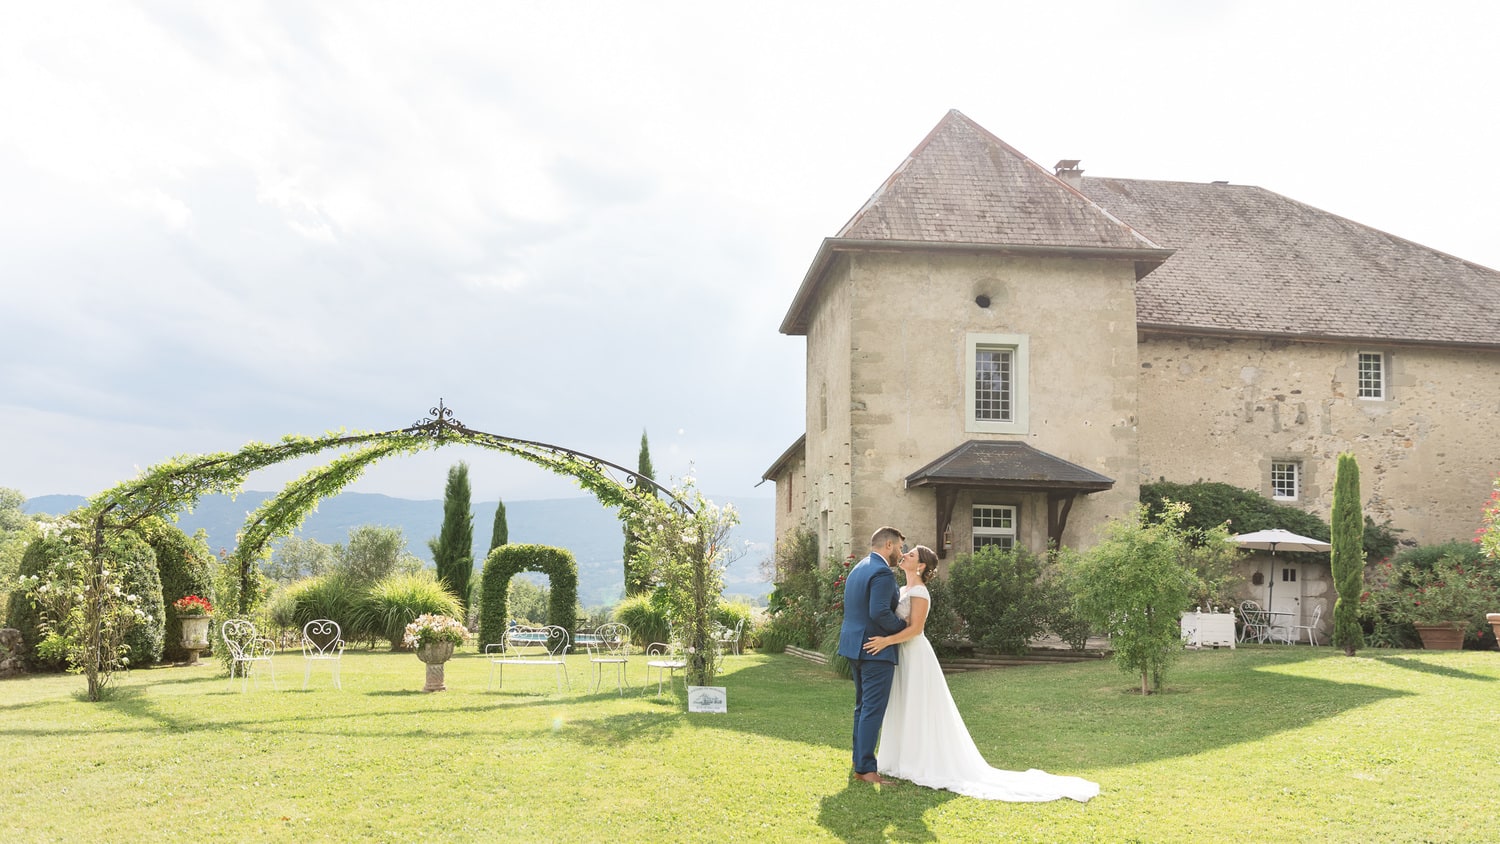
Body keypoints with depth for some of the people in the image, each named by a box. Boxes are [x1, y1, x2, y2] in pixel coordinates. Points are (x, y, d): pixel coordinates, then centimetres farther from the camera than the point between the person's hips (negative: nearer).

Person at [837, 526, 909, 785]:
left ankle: (860, 760, 27)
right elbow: (879, 612, -26)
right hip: (876, 649, -10)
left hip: (854, 647, 10)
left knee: (863, 706, 18)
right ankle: (865, 768, -4)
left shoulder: (857, 569, 14)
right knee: (873, 710, -6)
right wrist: (902, 625, -10)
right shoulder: (882, 572, -16)